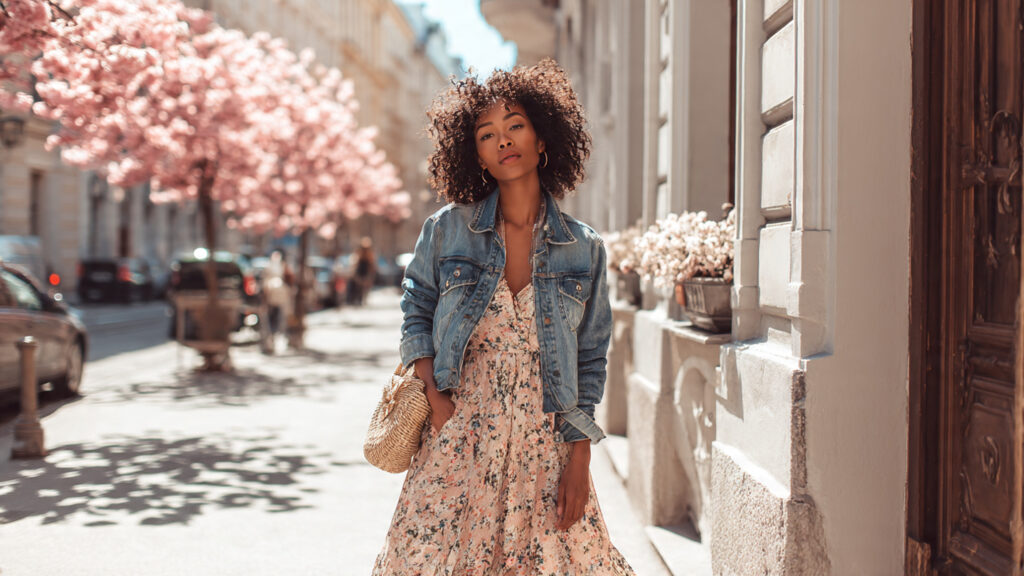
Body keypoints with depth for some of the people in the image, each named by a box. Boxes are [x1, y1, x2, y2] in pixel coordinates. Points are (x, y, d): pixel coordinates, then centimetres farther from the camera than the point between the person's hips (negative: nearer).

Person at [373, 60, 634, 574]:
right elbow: (416, 310, 11)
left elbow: (589, 361, 5)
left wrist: (578, 460, -1)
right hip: (459, 432, 0)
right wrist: (435, 397, -3)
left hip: (544, 442, 1)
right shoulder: (447, 230, 1)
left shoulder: (584, 249, 2)